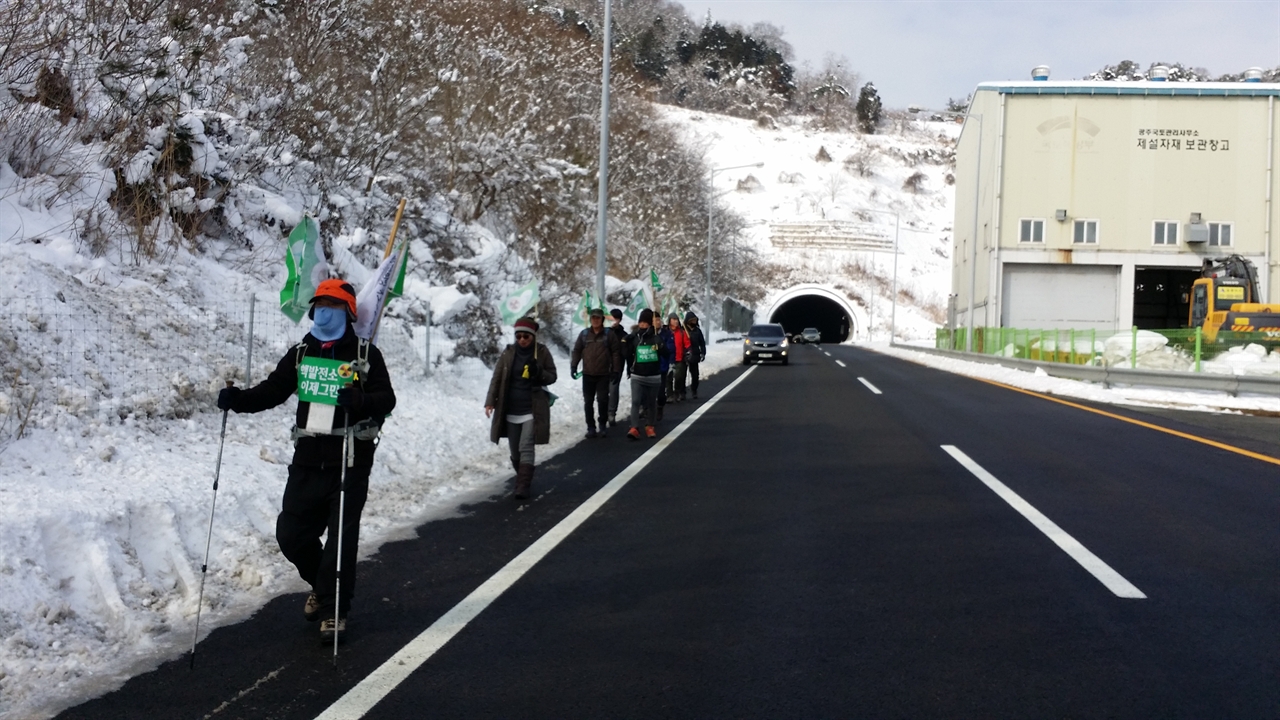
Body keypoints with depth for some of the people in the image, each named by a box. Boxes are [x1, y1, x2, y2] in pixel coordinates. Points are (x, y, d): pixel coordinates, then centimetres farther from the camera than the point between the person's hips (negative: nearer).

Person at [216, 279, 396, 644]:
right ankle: (323, 584, 34)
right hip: (307, 460, 5)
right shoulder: (302, 352, 12)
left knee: (341, 539, -1)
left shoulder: (365, 355, -3)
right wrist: (238, 399, -10)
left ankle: (333, 609, 13)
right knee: (291, 534, 7)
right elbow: (272, 390, 8)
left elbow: (386, 399, -13)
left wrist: (359, 401, -33)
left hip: (349, 462, -5)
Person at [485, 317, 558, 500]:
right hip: (511, 410, 3)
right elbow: (497, 378, 2)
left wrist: (539, 372, -20)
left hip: (532, 409, -3)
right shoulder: (508, 353, 1)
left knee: (526, 448, -10)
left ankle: (523, 487, -9)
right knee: (515, 450, 10)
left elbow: (552, 377, 2)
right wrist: (490, 401, -8)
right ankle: (524, 479, 32)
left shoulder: (542, 352, -3)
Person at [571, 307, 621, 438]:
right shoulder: (584, 334, 6)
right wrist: (573, 366, -2)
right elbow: (577, 351, 9)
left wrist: (616, 370, -5)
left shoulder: (609, 335, 0)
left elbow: (615, 353, 0)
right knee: (588, 402, 4)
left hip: (603, 375, -2)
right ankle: (591, 427, 12)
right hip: (587, 374, 2)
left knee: (602, 400, -5)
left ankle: (603, 426, 9)